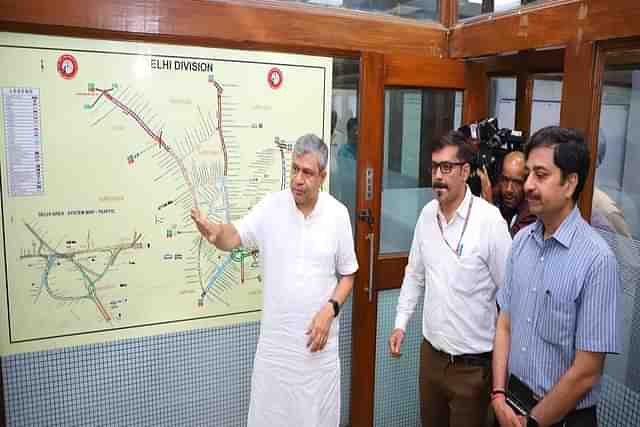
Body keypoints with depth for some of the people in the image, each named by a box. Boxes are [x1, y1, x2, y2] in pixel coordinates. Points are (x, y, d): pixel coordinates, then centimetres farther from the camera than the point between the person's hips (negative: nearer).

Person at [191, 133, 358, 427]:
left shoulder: (337, 213, -4)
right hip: (275, 341, 0)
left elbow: (347, 275, 4)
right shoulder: (271, 207, -5)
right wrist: (213, 231, -36)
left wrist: (330, 309, -12)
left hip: (319, 341, 1)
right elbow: (233, 238, -13)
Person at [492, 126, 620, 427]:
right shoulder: (521, 240, -4)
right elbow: (505, 324, 2)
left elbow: (586, 372, -18)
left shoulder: (596, 260, -22)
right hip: (512, 402, 5)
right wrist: (499, 395, -5)